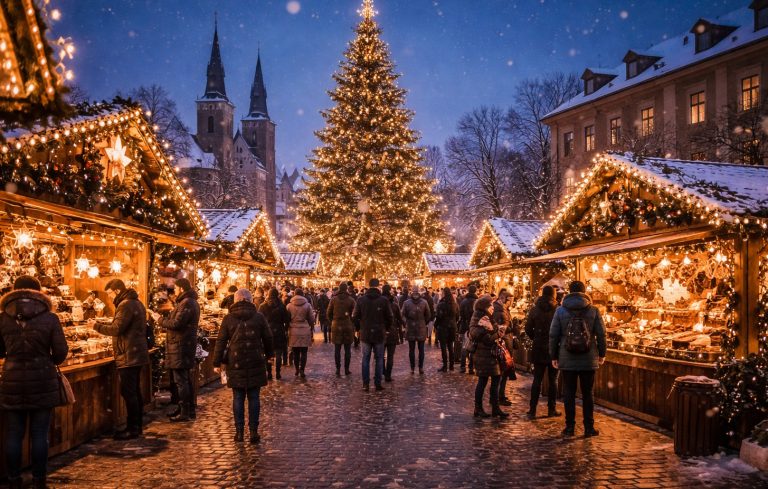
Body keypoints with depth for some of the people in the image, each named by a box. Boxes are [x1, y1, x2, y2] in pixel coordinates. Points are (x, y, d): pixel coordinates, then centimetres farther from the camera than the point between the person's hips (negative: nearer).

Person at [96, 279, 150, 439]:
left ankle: (132, 428, -2)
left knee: (128, 392, -6)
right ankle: (137, 425, 22)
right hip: (137, 354, 11)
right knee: (135, 391, 15)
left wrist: (97, 326, -7)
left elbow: (116, 329, -22)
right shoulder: (136, 302, 17)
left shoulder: (126, 305, -16)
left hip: (128, 356, -11)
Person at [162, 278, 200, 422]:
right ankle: (190, 410, 24)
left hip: (181, 346, -11)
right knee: (185, 379, 16)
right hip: (186, 344, 11)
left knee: (180, 380, -6)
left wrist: (162, 321, -8)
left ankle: (185, 413, -2)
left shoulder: (186, 303, -17)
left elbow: (177, 323, -24)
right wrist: (167, 320, 6)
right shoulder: (191, 302, 17)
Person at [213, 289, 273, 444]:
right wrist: (268, 354, 24)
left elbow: (221, 342, 0)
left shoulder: (228, 319, -1)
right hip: (255, 364, 0)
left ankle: (239, 431, 9)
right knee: (253, 398, 6)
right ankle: (253, 431, 6)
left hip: (235, 364, 0)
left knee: (238, 398, 8)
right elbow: (268, 338, 7)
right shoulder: (259, 317, 0)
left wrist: (217, 363, 6)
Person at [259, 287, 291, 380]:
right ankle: (277, 373, 4)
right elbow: (287, 320, -3)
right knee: (278, 354, 5)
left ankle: (269, 373, 8)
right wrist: (285, 330, 11)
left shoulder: (262, 306, -2)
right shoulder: (281, 306, -5)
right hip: (279, 332, -1)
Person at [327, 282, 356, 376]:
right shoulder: (351, 300, -6)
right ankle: (346, 369, 9)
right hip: (348, 327, -1)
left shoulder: (333, 300, -2)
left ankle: (338, 369, 5)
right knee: (347, 349, 7)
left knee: (337, 349, 6)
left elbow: (328, 313, 3)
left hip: (336, 326, 1)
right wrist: (353, 324, 11)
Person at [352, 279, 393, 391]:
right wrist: (388, 329, 12)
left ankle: (366, 383, 8)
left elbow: (355, 317, -2)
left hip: (365, 334, 1)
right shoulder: (384, 300, -8)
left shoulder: (361, 300, -3)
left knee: (366, 359, 10)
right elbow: (389, 317, -5)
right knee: (379, 359, 7)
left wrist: (360, 328, 13)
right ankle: (378, 384, 7)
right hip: (379, 334, -1)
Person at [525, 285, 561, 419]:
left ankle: (532, 410, 3)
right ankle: (551, 409, 13)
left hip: (539, 349, 2)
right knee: (552, 380, 9)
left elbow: (528, 328, 0)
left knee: (537, 380, 6)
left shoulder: (535, 309, -1)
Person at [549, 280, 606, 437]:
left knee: (569, 394, 7)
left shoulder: (560, 311, -2)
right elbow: (601, 334, 0)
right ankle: (589, 428, 12)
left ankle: (570, 427, 11)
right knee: (587, 394, 9)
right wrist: (601, 354, 12)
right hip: (589, 360, 0)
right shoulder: (593, 311, -3)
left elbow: (553, 335, -1)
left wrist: (554, 356, 8)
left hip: (567, 360, 0)